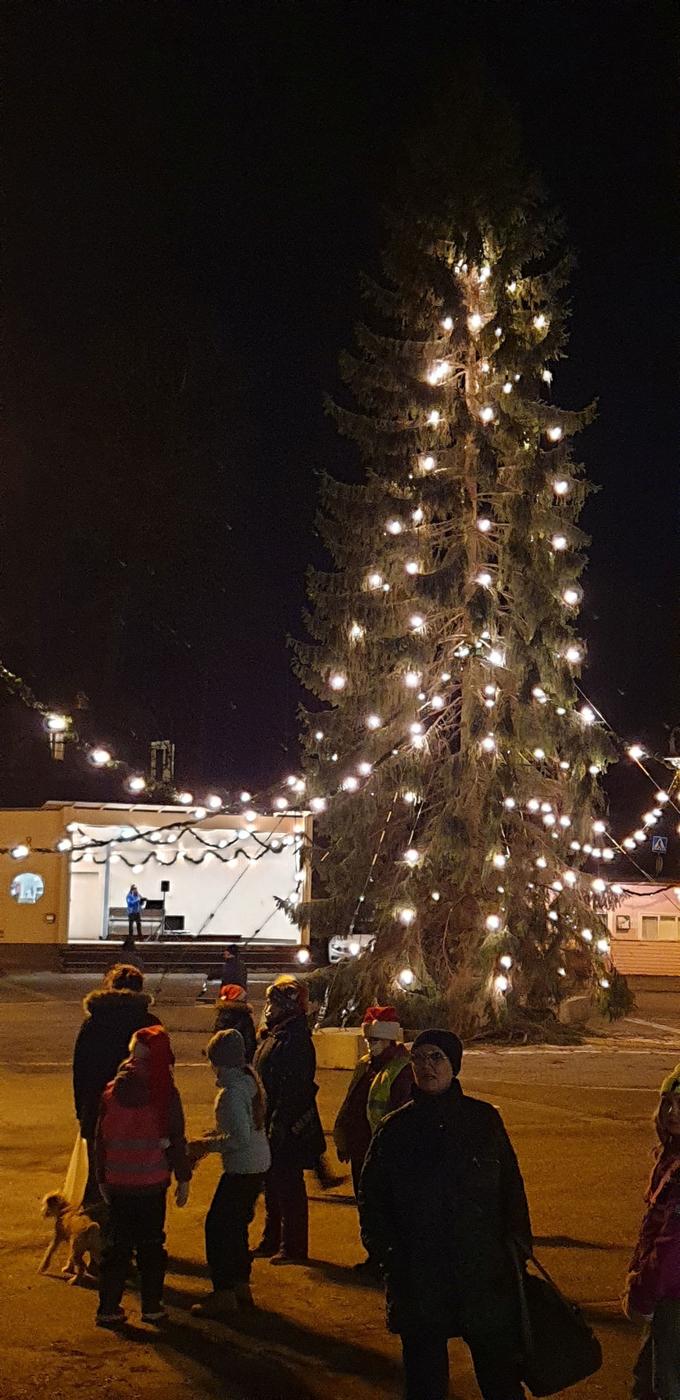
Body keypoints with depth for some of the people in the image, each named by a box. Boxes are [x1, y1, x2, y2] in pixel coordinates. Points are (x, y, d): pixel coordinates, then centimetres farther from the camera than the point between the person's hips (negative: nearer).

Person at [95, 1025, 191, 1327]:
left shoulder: (112, 1090, -2)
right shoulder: (165, 1092, -10)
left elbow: (101, 1138, 5)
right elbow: (176, 1138, -6)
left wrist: (102, 1178, 15)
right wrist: (183, 1178, 3)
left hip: (118, 1181, 2)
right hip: (152, 1181, -2)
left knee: (117, 1245, 12)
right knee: (151, 1245, 10)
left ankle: (108, 1308, 12)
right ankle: (151, 1307, 14)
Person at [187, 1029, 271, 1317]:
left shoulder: (231, 1092, -23)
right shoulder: (249, 1080, 7)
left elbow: (240, 1138, -26)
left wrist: (206, 1145, -14)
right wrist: (206, 1141, 11)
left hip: (242, 1169, -10)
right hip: (259, 1163, 10)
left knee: (218, 1226, 0)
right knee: (236, 1224, 20)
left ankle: (223, 1294, 5)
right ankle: (241, 1285, 30)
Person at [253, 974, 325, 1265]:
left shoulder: (295, 1039, -19)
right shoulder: (274, 1035, 12)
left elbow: (293, 1088, -23)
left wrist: (278, 1125, -24)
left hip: (287, 1129, -10)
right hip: (270, 1124, 10)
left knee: (288, 1187, 0)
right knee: (272, 1185, 18)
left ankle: (293, 1248, 9)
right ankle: (272, 1241, 30)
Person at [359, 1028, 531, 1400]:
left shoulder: (484, 1119, 0)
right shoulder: (395, 1129, -1)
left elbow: (511, 1188, 5)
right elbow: (371, 1199, 4)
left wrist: (518, 1248, -2)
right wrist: (389, 1255, -5)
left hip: (485, 1272, 0)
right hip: (419, 1281, 0)